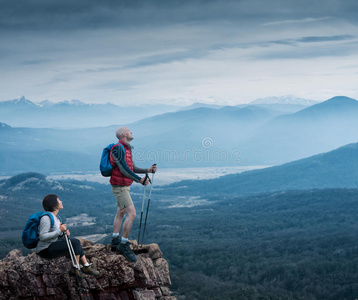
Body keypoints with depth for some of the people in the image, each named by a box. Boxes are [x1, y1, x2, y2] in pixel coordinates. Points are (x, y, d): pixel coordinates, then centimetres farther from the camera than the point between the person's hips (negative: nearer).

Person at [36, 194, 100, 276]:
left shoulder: (55, 216, 12)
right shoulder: (46, 218, -19)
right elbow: (42, 236, -26)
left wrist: (64, 232, 0)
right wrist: (59, 231, -26)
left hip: (53, 244, 10)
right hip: (45, 250, -10)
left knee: (76, 241, 0)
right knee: (75, 243, -15)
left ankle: (86, 266, 0)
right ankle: (75, 269, -7)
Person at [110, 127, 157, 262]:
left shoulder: (127, 149, 13)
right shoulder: (118, 148, -18)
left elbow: (132, 168, 17)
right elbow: (124, 169, -24)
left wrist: (148, 170, 6)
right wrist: (140, 180, -21)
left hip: (124, 187, 10)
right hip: (120, 187, -10)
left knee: (120, 213, 16)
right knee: (132, 214, -15)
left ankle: (115, 241, 26)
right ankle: (123, 244, -10)